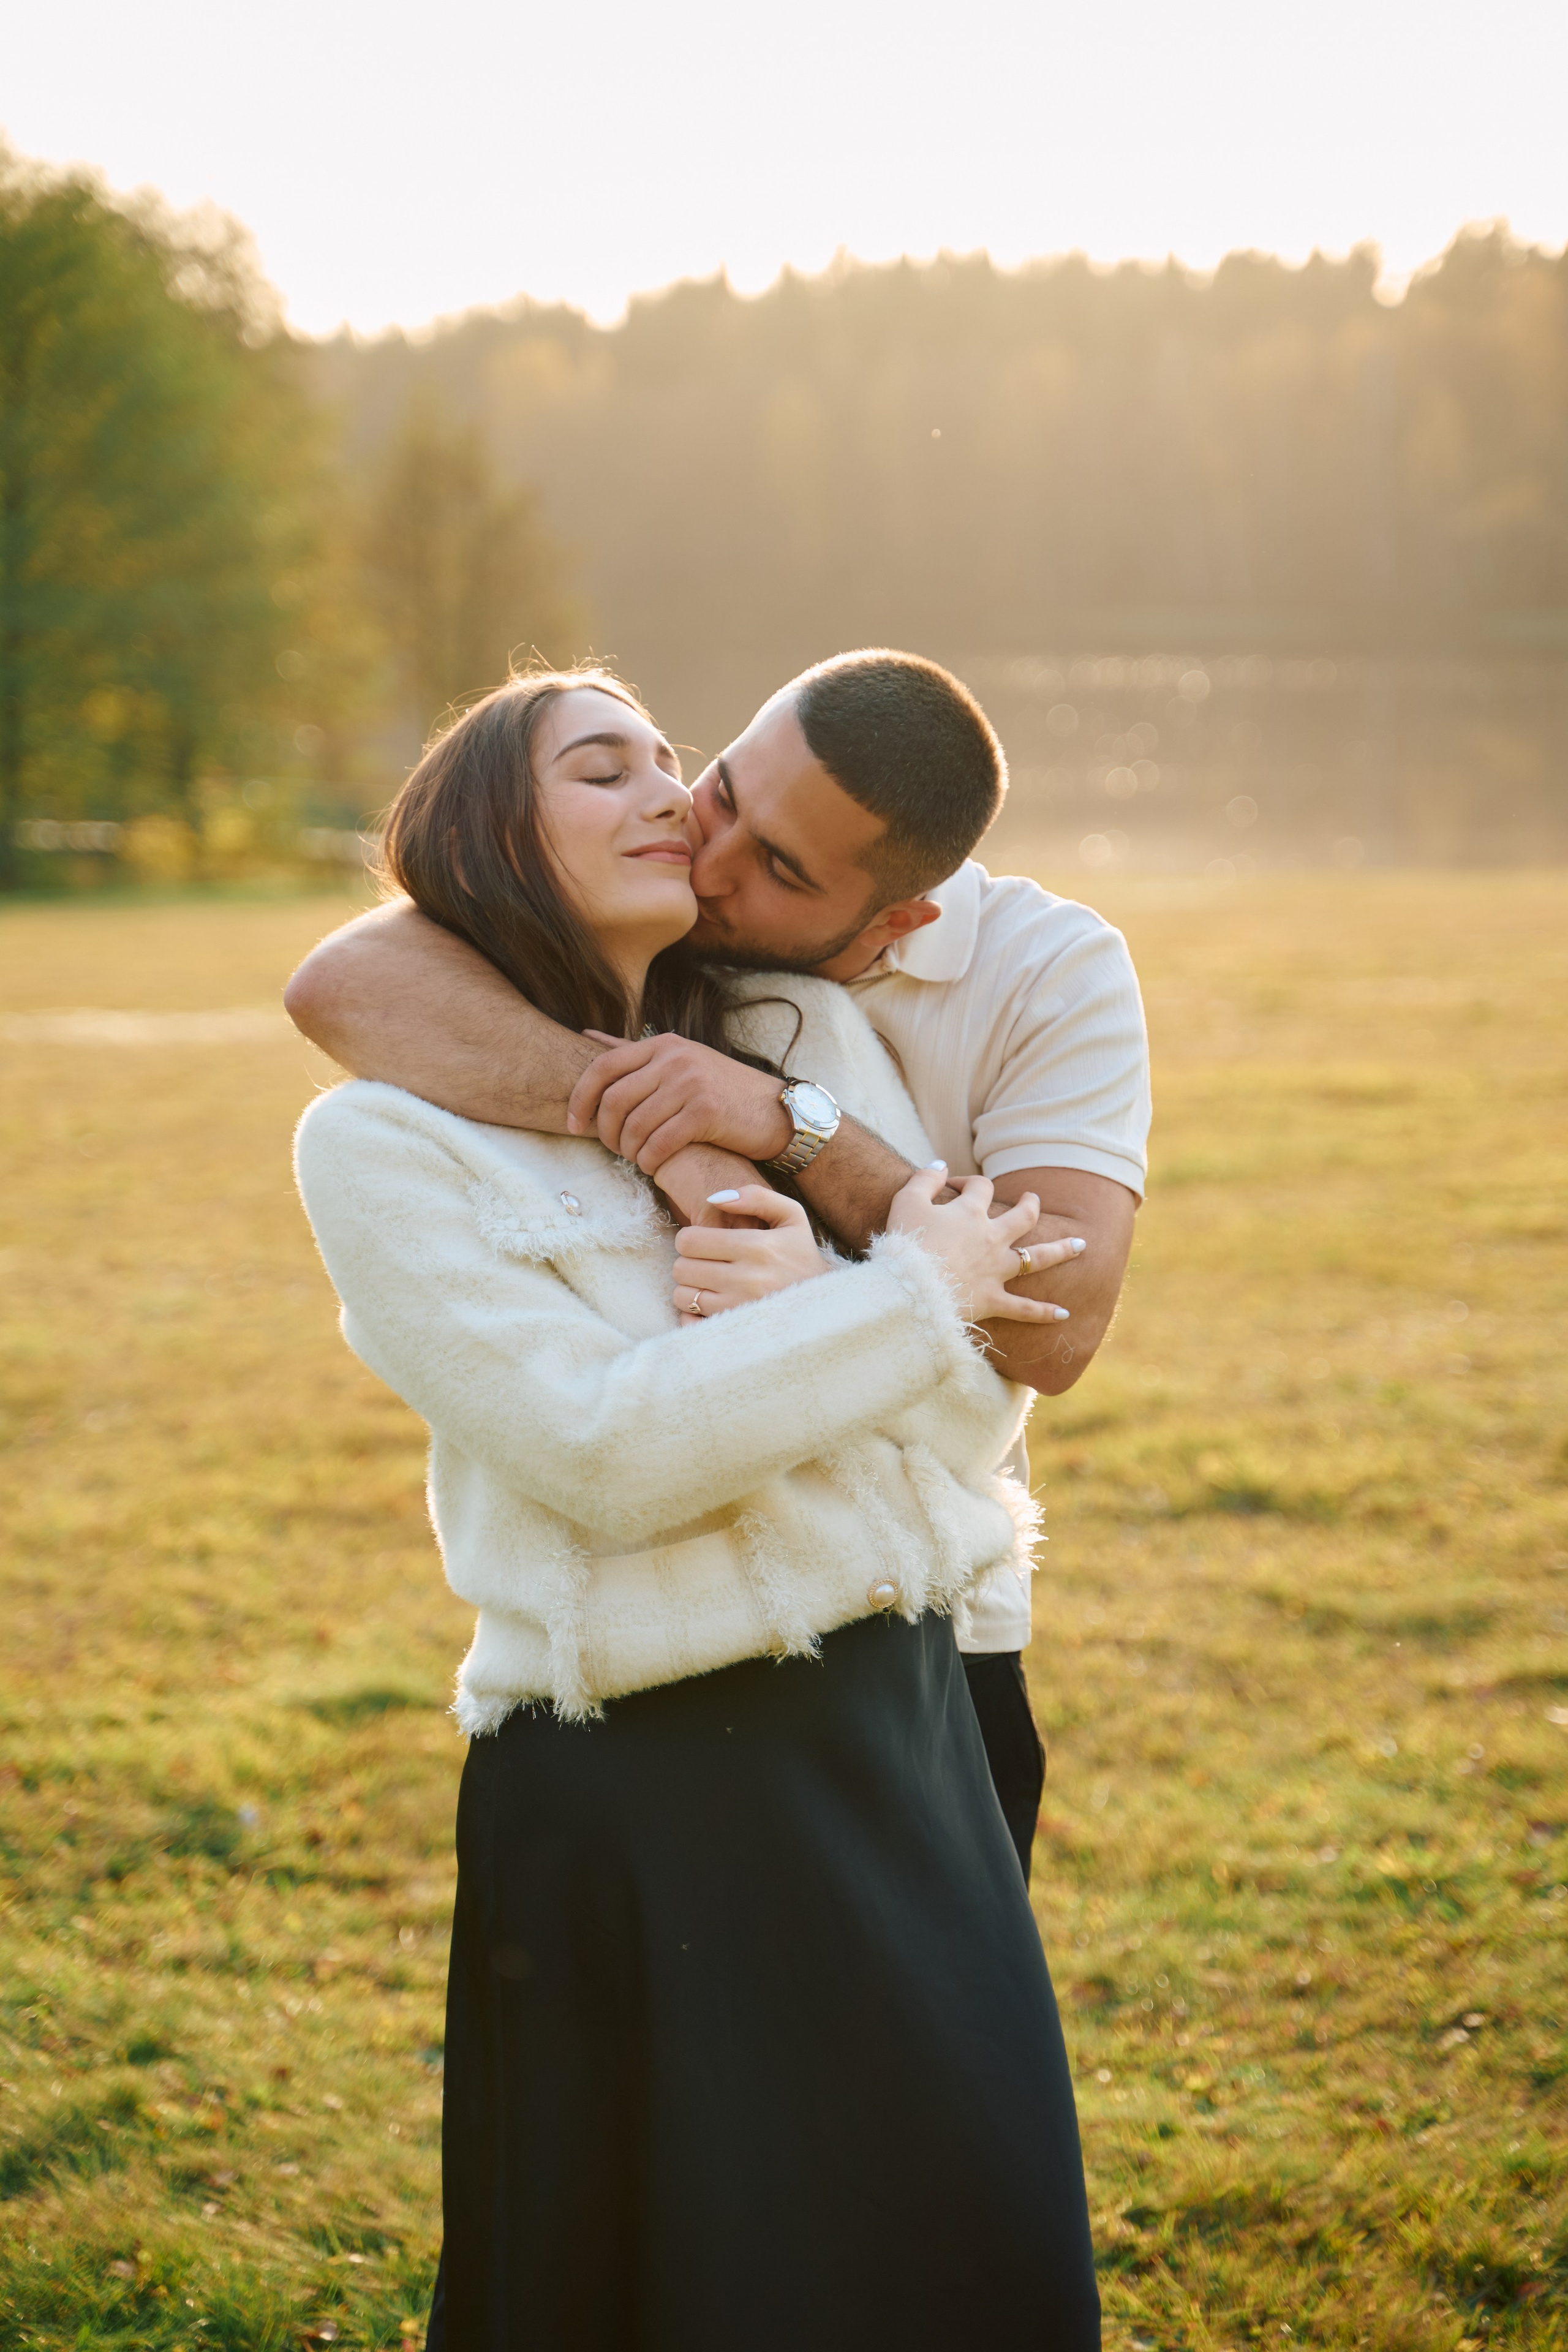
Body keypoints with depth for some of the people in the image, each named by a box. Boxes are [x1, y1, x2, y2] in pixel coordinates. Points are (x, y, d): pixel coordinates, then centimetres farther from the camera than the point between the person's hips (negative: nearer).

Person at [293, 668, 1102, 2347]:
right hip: (640, 1809, -5)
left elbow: (983, 1398, 5)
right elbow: (602, 1450, -17)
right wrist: (903, 1300, -11)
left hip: (902, 1732, 5)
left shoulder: (810, 1038, 8)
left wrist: (820, 1299, -15)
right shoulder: (384, 1139, -6)